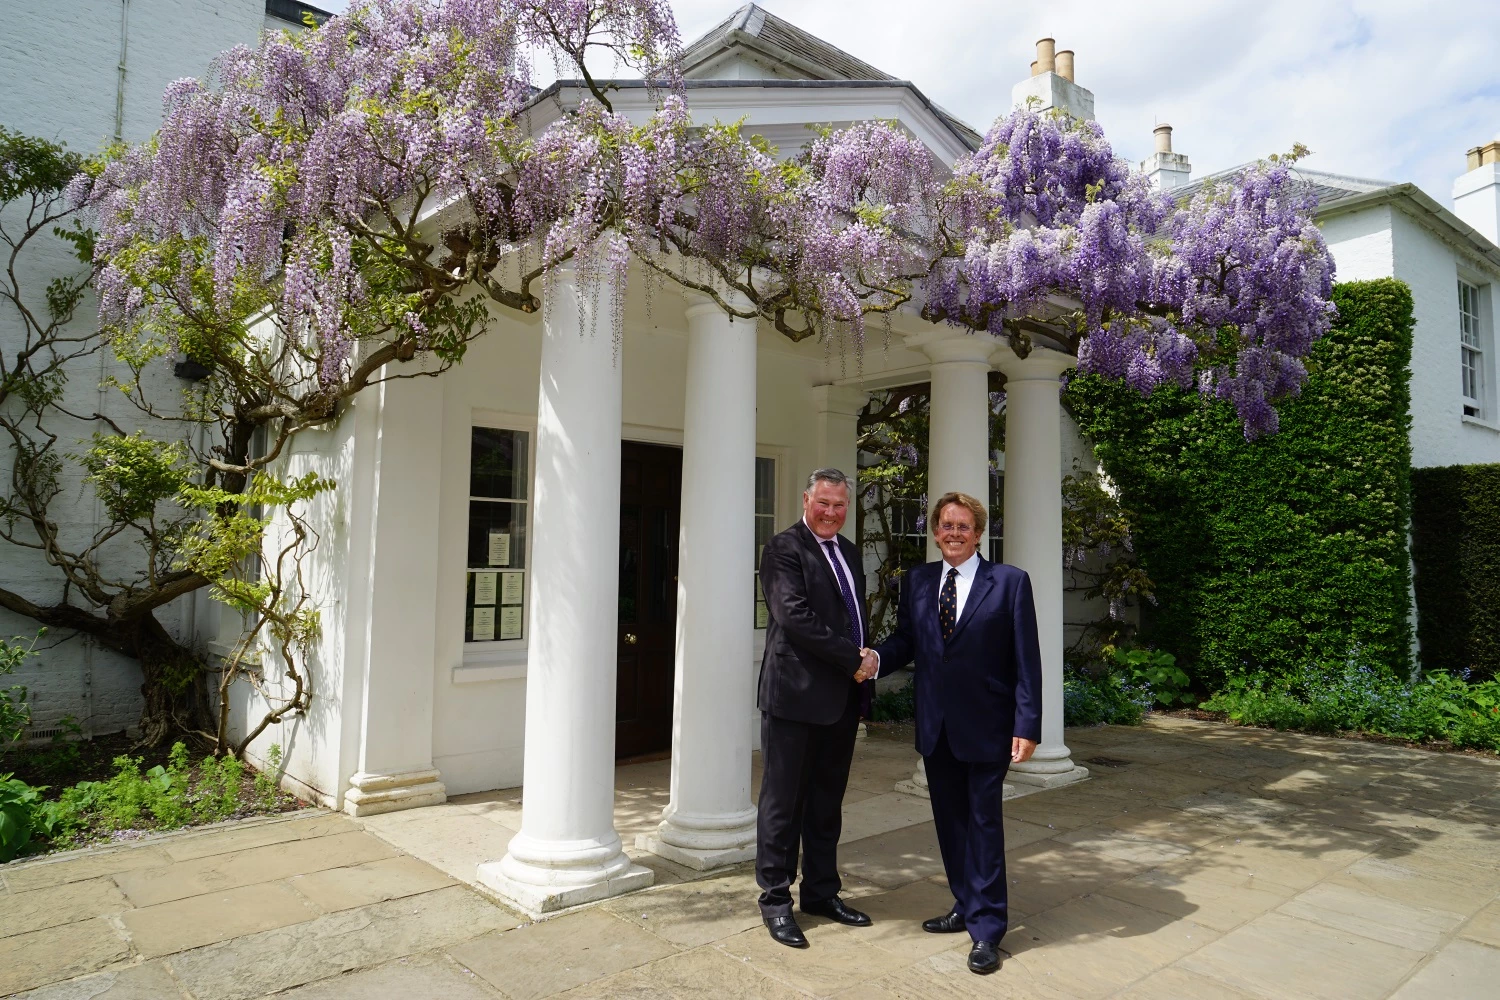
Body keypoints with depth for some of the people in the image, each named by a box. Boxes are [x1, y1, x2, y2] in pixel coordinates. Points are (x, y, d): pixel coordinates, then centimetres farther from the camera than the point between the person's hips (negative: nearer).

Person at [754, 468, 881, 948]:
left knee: (827, 801, 16)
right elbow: (795, 617, -19)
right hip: (797, 694, -7)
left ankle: (821, 891, 28)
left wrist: (867, 658, 0)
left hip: (842, 698, 7)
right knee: (784, 801, 3)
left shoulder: (849, 552, 16)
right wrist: (854, 660, -15)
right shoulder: (784, 549, -8)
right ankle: (776, 899, 16)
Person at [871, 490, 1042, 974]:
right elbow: (905, 640, 8)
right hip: (936, 725, 5)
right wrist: (876, 657, -14)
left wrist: (1027, 725, -13)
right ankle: (966, 907, 33)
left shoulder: (1010, 582, -6)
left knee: (984, 822, 4)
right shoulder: (917, 581, 6)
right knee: (950, 820, 15)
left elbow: (1026, 660, -8)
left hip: (986, 725, -4)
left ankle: (986, 930, 17)